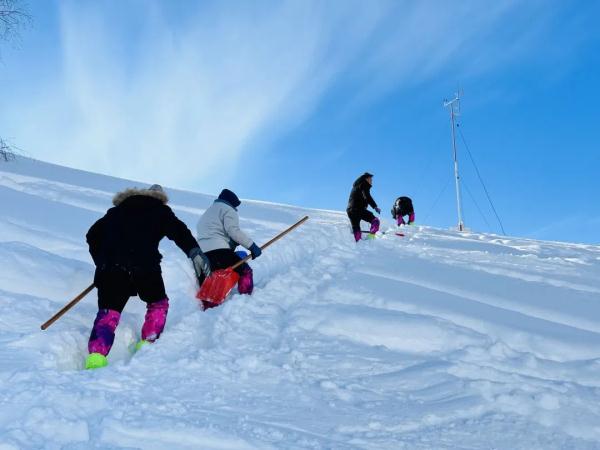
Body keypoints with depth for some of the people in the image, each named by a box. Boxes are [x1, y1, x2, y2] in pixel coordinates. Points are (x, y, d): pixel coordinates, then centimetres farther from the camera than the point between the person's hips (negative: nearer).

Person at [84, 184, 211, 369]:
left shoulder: (117, 211, 31)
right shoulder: (160, 210, 19)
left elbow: (93, 235, 27)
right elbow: (179, 231, 2)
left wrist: (101, 261, 33)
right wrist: (195, 252, -10)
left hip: (110, 266, 3)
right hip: (144, 266, -2)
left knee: (108, 313, 3)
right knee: (158, 304, 22)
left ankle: (96, 355, -19)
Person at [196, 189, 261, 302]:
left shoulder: (206, 214, 35)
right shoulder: (228, 209, 8)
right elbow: (233, 231, -8)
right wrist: (251, 245, -9)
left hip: (200, 254, 8)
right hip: (219, 251, -8)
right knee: (245, 271, 2)